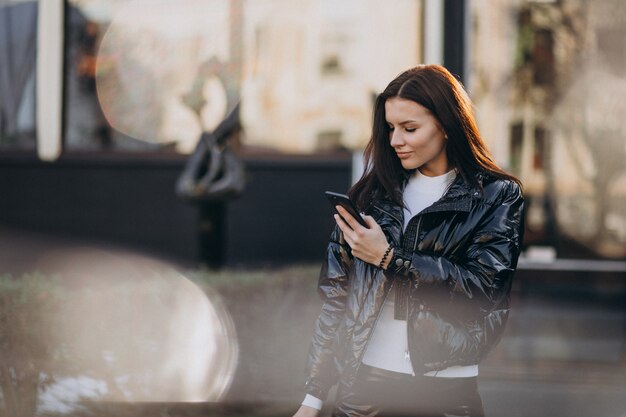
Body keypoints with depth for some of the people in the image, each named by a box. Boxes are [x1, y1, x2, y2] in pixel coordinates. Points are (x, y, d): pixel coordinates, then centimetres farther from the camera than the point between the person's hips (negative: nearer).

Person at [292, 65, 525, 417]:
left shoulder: (498, 196, 1)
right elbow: (336, 293, 7)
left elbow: (481, 286, -11)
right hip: (364, 385, 2)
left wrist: (388, 257, -12)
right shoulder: (376, 189, 8)